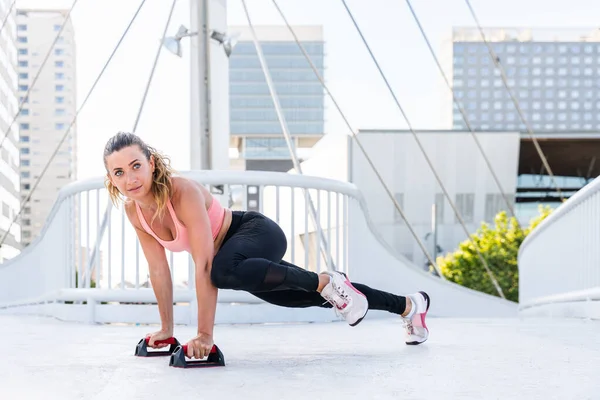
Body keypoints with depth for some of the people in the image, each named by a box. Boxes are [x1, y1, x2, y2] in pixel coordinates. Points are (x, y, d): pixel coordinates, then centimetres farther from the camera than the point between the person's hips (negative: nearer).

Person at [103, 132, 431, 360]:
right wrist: (166, 329, 4)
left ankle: (327, 282, -21)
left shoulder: (184, 192, -31)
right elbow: (158, 269, 1)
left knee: (224, 270, -42)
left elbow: (204, 267, -34)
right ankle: (408, 304, 42)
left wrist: (204, 335, -34)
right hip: (239, 255, 8)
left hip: (260, 235, -8)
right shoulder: (134, 211, -10)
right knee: (318, 298, 19)